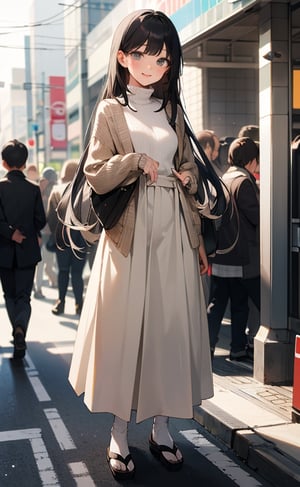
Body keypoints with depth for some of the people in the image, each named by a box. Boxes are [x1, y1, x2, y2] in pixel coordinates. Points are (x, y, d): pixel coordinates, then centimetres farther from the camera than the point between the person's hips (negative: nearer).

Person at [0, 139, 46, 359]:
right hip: (28, 251, 0)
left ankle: (18, 333, 19)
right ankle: (21, 328, -21)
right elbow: (41, 221, -3)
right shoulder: (34, 188, -4)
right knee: (24, 296, 4)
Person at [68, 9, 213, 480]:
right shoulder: (111, 110, 4)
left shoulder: (172, 110, 15)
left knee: (171, 325, 5)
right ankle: (119, 435, 10)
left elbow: (189, 175, 16)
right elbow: (95, 175, -4)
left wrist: (198, 239, 8)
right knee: (125, 326, -2)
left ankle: (161, 428, 18)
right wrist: (138, 161, -15)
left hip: (174, 233, 4)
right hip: (131, 233, -3)